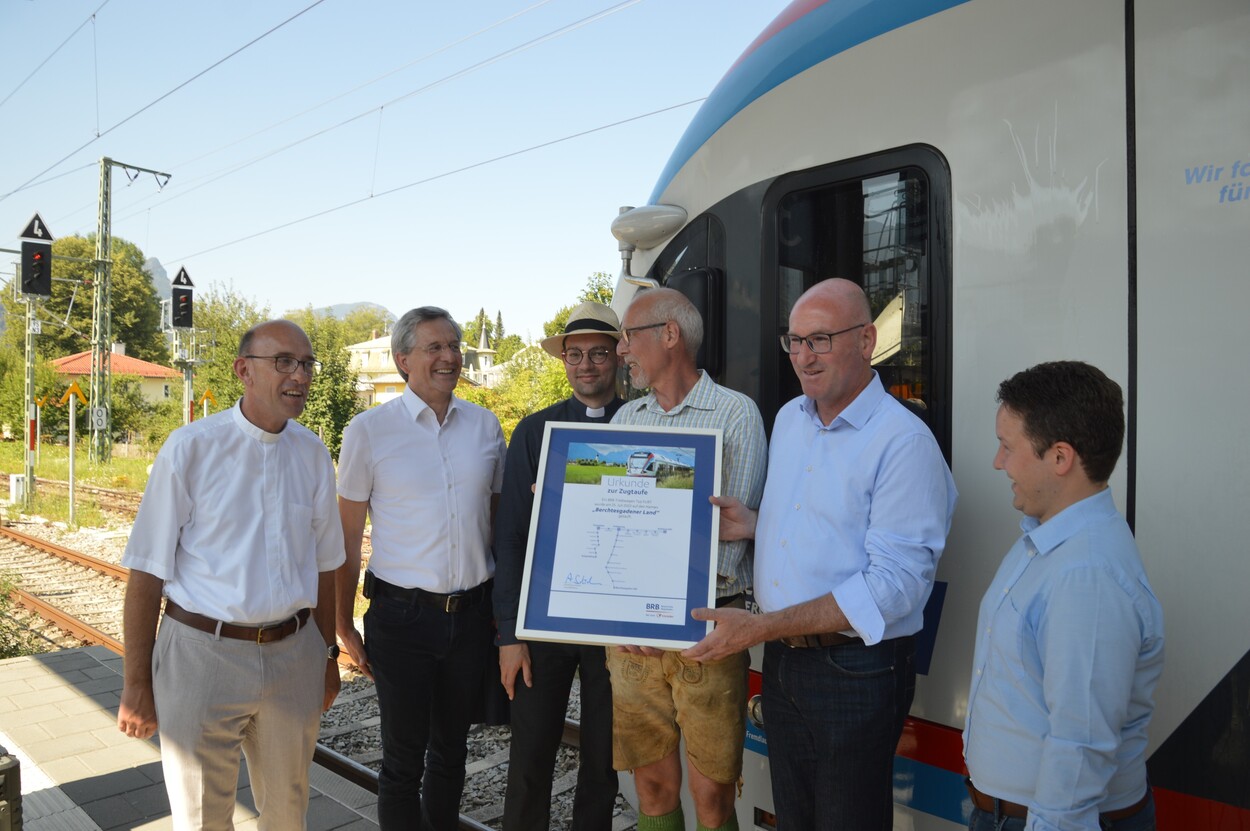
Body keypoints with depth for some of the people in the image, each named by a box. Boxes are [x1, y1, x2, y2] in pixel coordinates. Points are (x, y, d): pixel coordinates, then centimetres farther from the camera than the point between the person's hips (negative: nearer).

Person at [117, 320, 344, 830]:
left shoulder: (313, 454, 2)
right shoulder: (190, 448, -10)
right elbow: (147, 572, -8)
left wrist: (328, 655, 12)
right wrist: (136, 686, -7)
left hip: (293, 656, 3)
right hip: (203, 654, -3)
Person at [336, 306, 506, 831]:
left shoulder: (485, 425, 3)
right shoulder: (369, 431, -6)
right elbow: (347, 538, -2)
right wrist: (345, 628, -1)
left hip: (472, 612, 3)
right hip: (402, 615, -3)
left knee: (451, 749, 19)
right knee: (403, 758, 8)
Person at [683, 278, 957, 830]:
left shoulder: (904, 441, -18)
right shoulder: (788, 419, 8)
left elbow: (895, 584, -24)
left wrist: (760, 627, -25)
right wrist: (753, 525, -1)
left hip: (855, 670, -7)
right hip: (781, 660, 7)